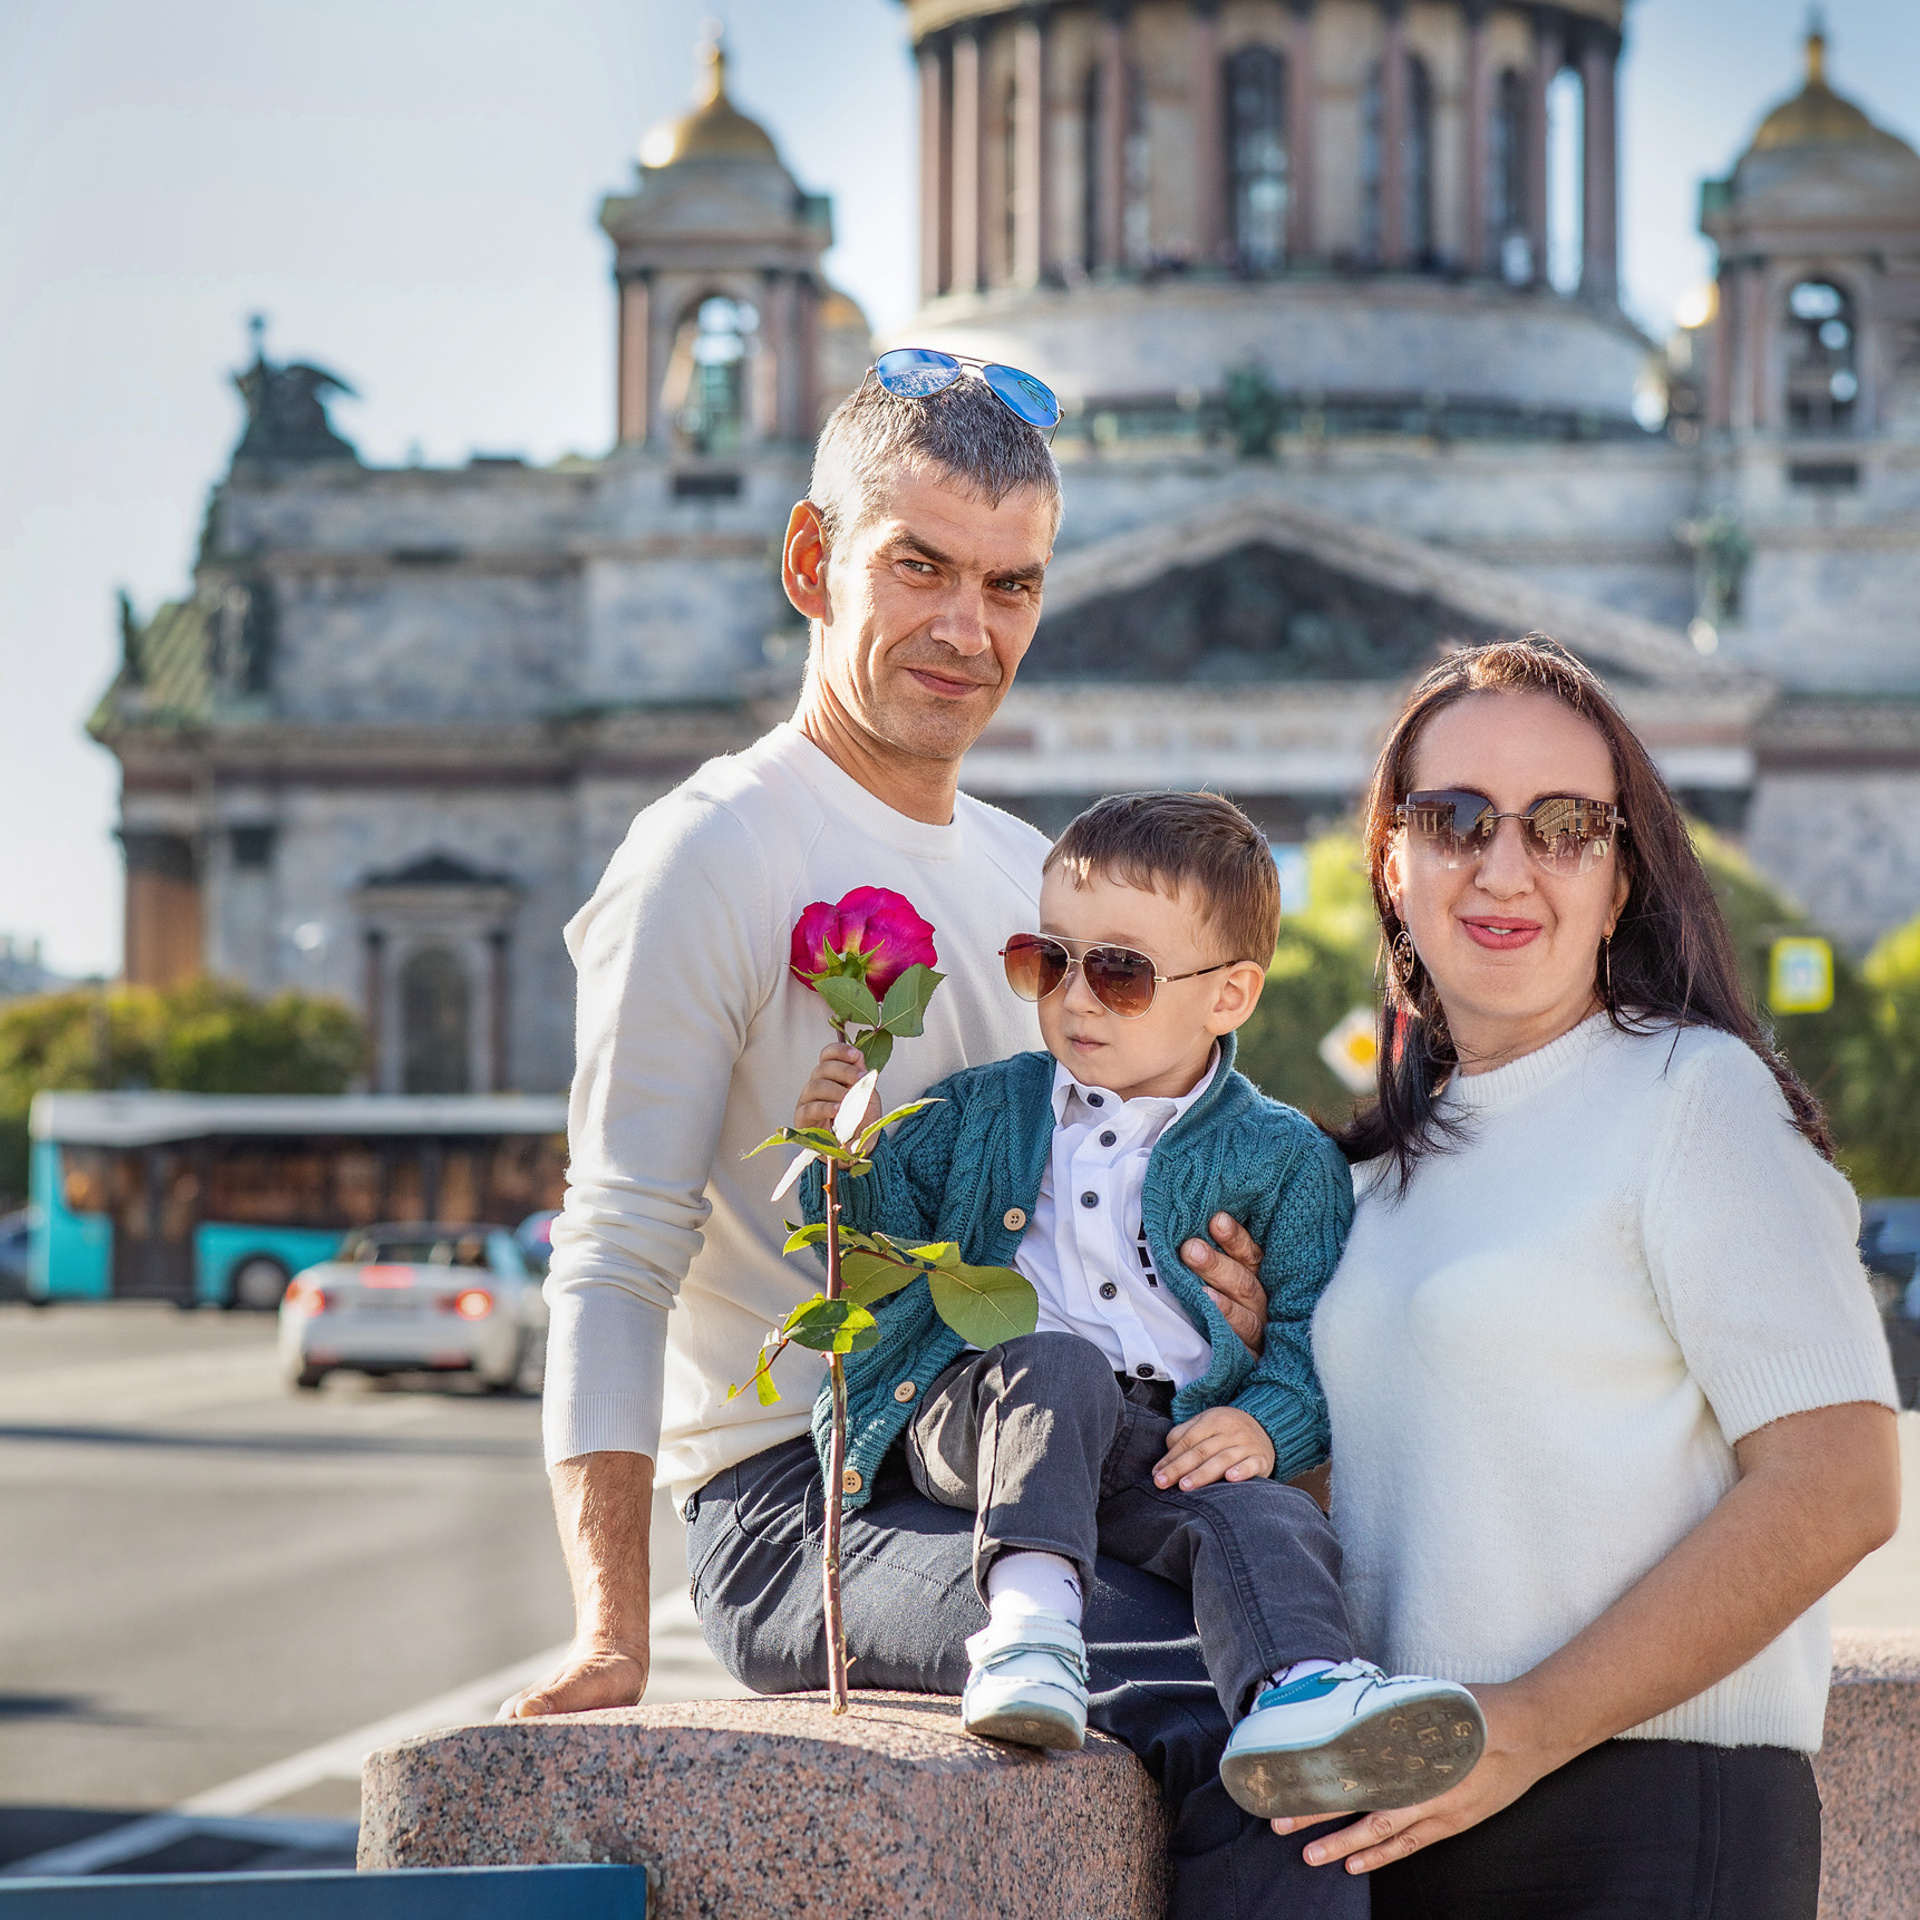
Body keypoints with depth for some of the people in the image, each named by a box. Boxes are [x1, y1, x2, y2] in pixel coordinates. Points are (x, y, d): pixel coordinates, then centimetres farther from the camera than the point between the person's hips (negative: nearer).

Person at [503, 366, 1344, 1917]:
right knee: (1235, 1708, -31)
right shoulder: (713, 855, -3)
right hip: (799, 1504, -7)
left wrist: (1225, 1309, 3)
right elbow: (614, 1267, -9)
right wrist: (614, 1634, -21)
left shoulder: (1035, 876, 21)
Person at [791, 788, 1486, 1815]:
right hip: (975, 1413, 1)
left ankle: (1298, 1693, -60)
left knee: (1268, 1520, -31)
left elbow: (1315, 1334, 5)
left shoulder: (1280, 1156, 9)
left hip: (1172, 1449, -1)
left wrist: (1266, 1424, -14)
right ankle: (1029, 1609, -51)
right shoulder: (981, 1113, 18)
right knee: (1061, 1364, -34)